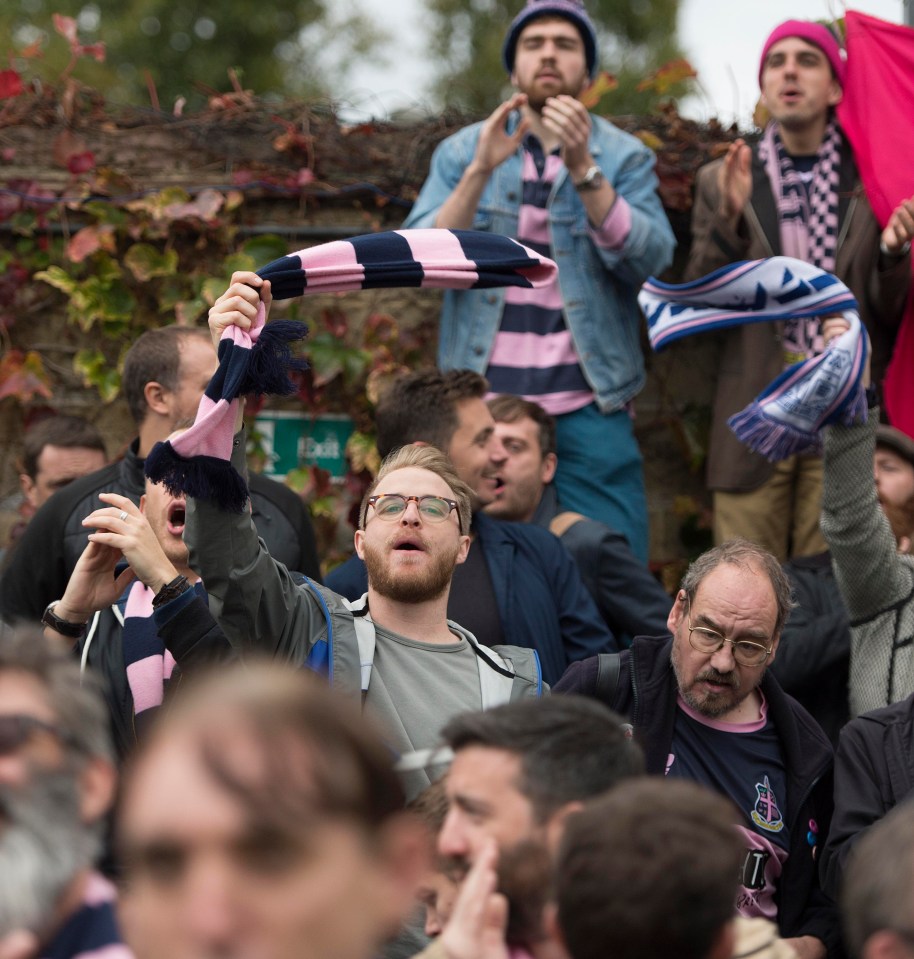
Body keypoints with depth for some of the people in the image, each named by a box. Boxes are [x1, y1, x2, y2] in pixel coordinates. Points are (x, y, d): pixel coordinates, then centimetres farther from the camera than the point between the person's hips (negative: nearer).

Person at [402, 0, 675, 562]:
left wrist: (583, 168, -20)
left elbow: (649, 259, -10)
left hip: (588, 410, -1)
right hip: (482, 405, 1)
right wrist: (481, 171, -15)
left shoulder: (624, 158, 7)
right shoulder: (462, 153, 10)